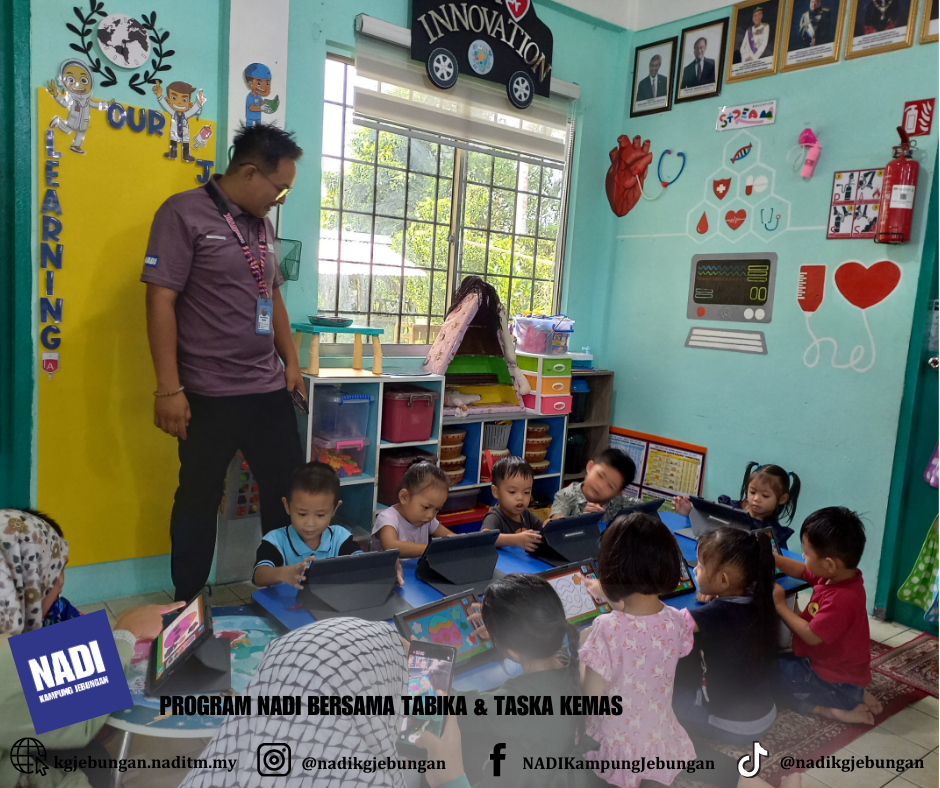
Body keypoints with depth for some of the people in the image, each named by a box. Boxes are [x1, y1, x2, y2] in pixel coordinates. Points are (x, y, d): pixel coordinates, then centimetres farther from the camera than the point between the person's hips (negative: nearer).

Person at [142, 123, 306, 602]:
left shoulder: (261, 224, 13)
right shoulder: (184, 213, -7)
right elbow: (161, 300, -13)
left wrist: (292, 361, 14)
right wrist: (169, 388, -16)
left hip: (269, 390, 7)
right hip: (209, 396, -6)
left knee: (290, 490, 11)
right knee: (199, 500, 8)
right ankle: (188, 605, 26)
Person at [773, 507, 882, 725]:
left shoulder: (841, 600, -34)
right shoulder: (838, 575, -6)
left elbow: (810, 636, -27)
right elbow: (802, 572, 11)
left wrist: (780, 605, -18)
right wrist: (771, 557, 1)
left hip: (835, 680, -9)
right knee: (782, 658, 25)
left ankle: (833, 709, -9)